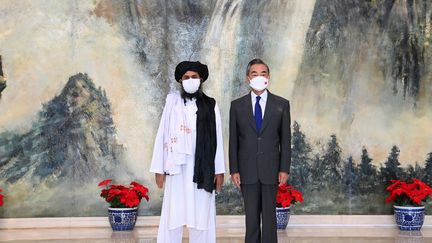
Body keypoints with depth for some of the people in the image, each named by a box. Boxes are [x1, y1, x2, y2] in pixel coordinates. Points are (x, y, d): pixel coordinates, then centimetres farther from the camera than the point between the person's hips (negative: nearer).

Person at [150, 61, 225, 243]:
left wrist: (219, 170, 0)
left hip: (203, 167, 1)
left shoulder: (210, 105, 7)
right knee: (173, 214, -2)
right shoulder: (172, 102, 5)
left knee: (202, 214, 3)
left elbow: (217, 138, 5)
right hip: (177, 166, -1)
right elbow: (162, 135, 3)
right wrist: (159, 168, -2)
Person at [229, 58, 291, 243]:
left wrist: (284, 169, -3)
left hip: (271, 170, 0)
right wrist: (234, 170, -2)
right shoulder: (237, 106, 5)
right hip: (247, 170, 1)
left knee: (269, 215, 4)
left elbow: (285, 139, 3)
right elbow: (233, 140, 4)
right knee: (251, 216, 6)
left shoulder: (281, 104, 3)